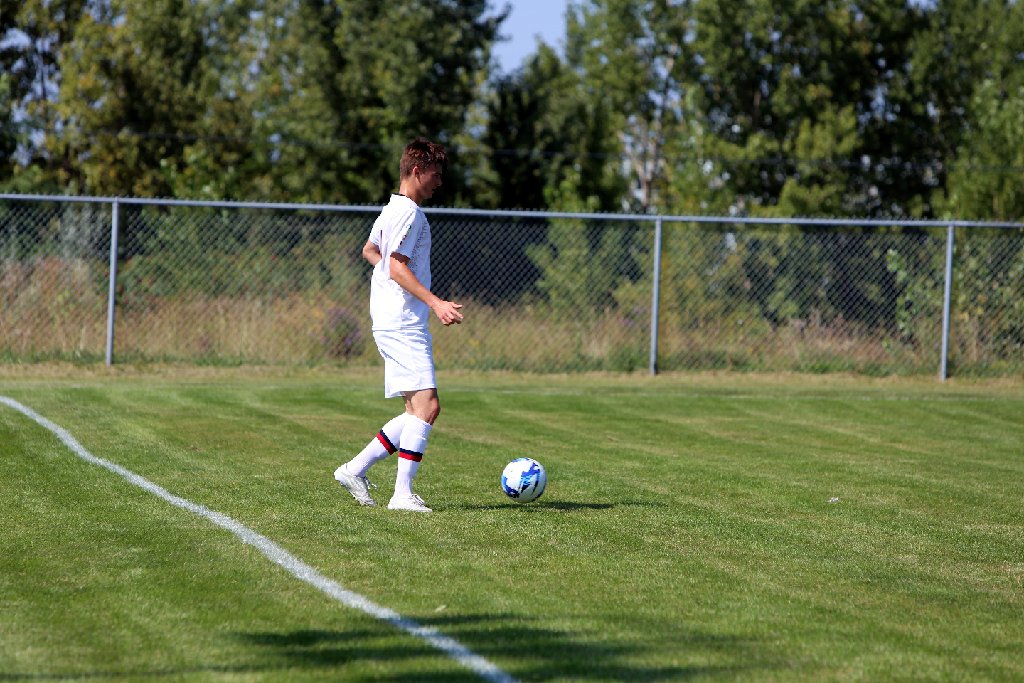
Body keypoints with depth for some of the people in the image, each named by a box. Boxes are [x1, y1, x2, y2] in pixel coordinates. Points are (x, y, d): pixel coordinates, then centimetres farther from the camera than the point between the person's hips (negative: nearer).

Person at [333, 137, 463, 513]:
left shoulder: (393, 210, 19)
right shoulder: (409, 213, -12)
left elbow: (369, 250, 35)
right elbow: (397, 268, -19)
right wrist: (436, 302, -24)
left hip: (400, 326, 11)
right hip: (403, 325, -11)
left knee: (418, 412, 9)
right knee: (427, 405, -16)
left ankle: (355, 469, 12)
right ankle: (402, 493, -19)